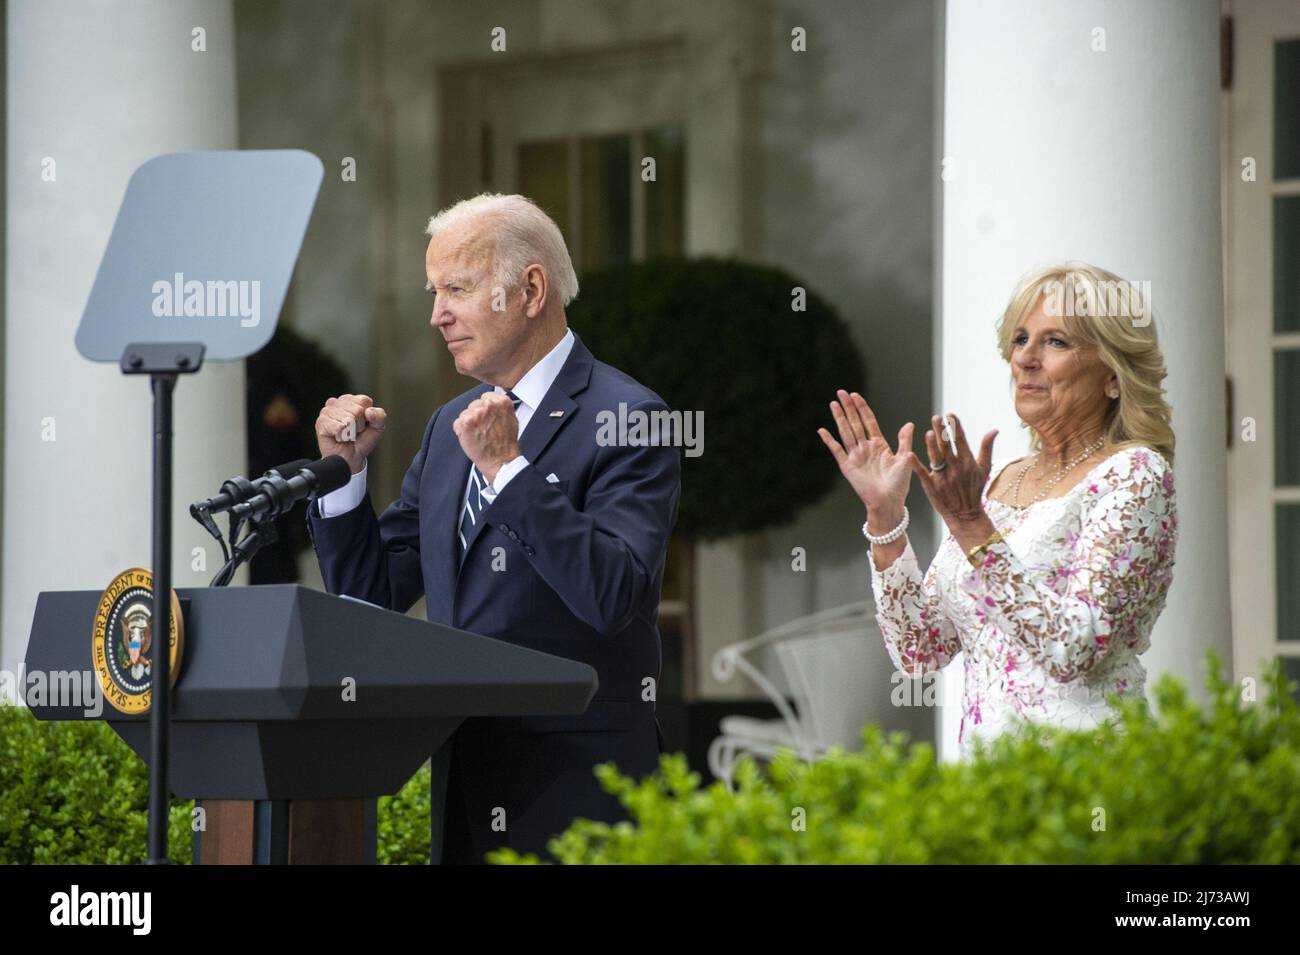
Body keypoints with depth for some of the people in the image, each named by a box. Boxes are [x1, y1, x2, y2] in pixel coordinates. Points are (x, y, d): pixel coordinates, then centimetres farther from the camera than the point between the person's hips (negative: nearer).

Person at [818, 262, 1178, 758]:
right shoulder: (999, 483, 15)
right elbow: (919, 651, 10)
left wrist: (972, 529, -18)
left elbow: (1075, 649, -16)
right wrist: (883, 512, 3)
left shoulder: (1133, 475, -4)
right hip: (983, 767, 6)